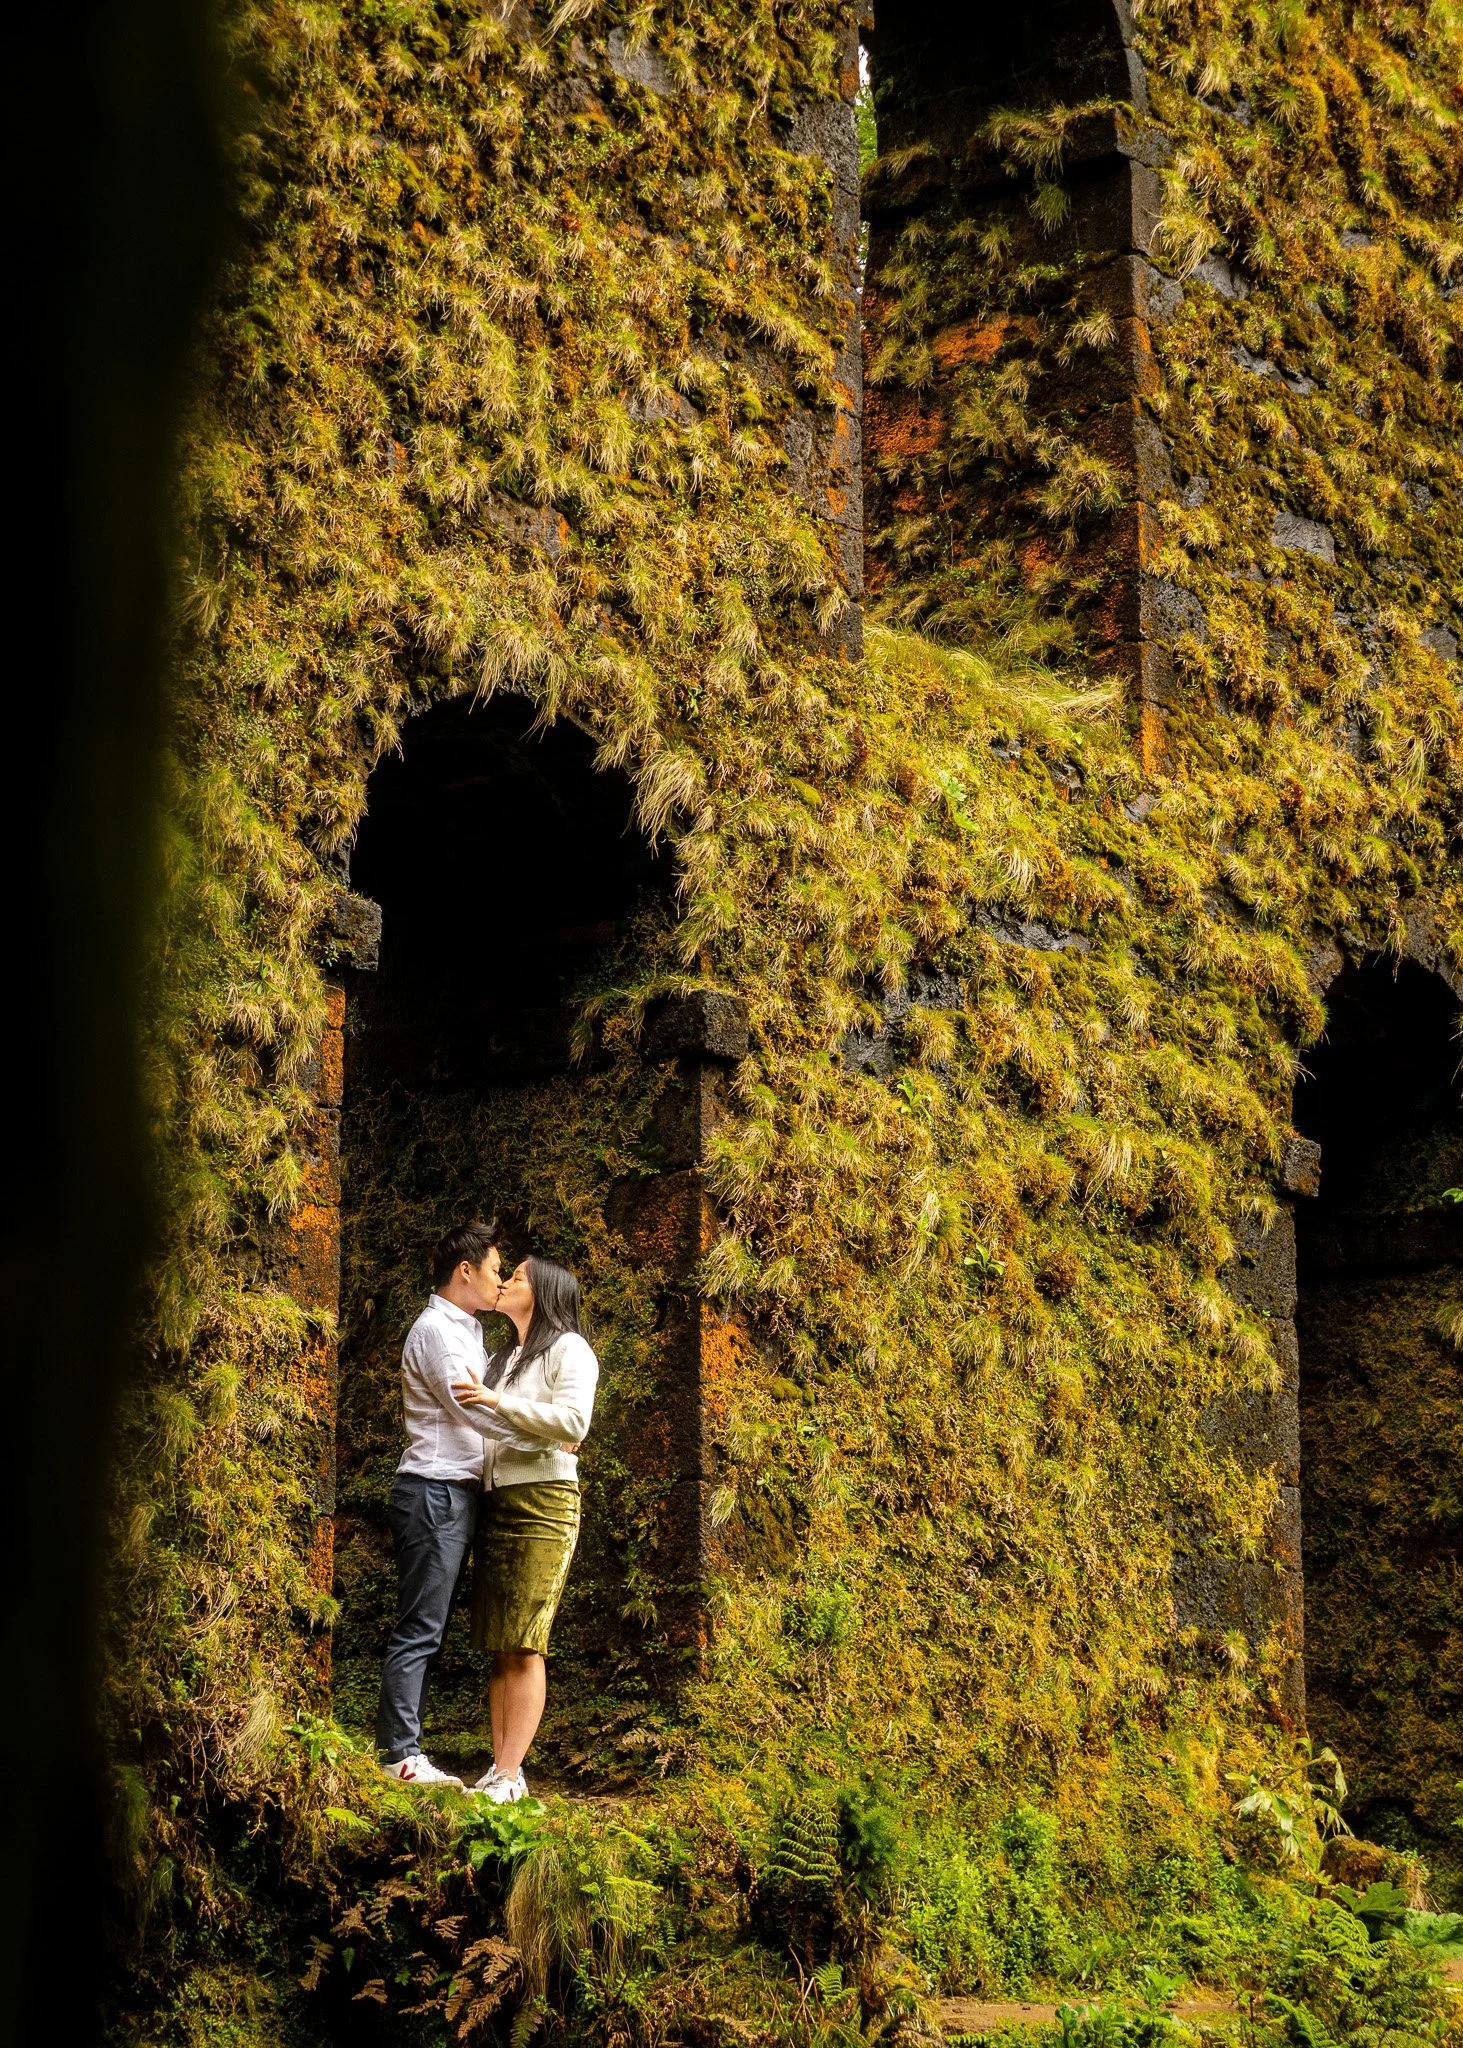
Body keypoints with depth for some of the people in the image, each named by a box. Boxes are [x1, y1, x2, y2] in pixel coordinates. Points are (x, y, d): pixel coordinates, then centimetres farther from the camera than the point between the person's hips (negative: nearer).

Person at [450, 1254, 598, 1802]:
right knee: (499, 1648, 2)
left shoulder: (567, 1348, 1)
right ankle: (501, 1768, 1)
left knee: (523, 1647, -10)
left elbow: (574, 1421, -14)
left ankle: (509, 1776, -13)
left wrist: (499, 1403, -16)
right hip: (495, 1501, 7)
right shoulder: (503, 1360, 24)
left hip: (542, 1504, -7)